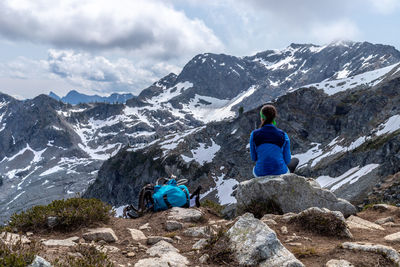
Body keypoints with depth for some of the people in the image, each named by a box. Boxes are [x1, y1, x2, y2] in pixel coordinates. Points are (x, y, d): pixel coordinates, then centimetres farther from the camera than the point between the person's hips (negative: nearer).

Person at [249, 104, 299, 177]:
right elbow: (287, 160, -2)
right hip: (280, 174, 0)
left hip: (261, 174, 0)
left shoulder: (254, 135, -11)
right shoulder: (284, 136, -11)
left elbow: (254, 158, 1)